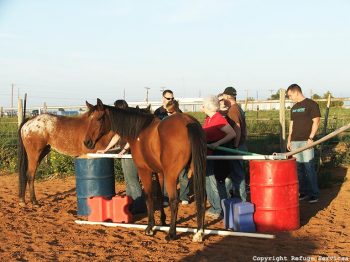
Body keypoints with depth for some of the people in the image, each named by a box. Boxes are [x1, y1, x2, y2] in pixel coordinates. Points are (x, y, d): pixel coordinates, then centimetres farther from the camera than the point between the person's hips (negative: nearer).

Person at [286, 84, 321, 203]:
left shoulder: (311, 104, -3)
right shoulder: (294, 108, 17)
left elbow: (316, 122, -8)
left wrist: (310, 138, -14)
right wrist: (289, 140, 16)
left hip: (306, 141, -7)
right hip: (295, 141, 7)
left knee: (309, 167, -7)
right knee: (298, 168, 7)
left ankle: (314, 193, 2)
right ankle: (303, 192, 16)